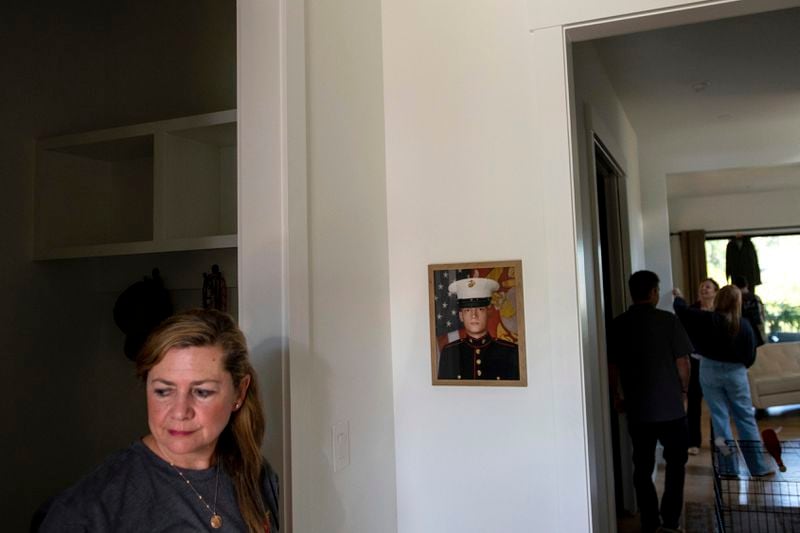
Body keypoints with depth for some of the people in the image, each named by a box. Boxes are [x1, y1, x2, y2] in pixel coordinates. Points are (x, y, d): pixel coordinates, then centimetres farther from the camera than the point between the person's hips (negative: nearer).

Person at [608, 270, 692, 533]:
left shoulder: (618, 325, -1)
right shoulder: (668, 320, -8)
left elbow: (612, 366, 2)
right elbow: (682, 362, -7)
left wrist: (617, 397, 15)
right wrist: (684, 390, 10)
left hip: (637, 408, 2)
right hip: (670, 405, -2)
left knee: (642, 467, 11)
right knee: (675, 463, 15)